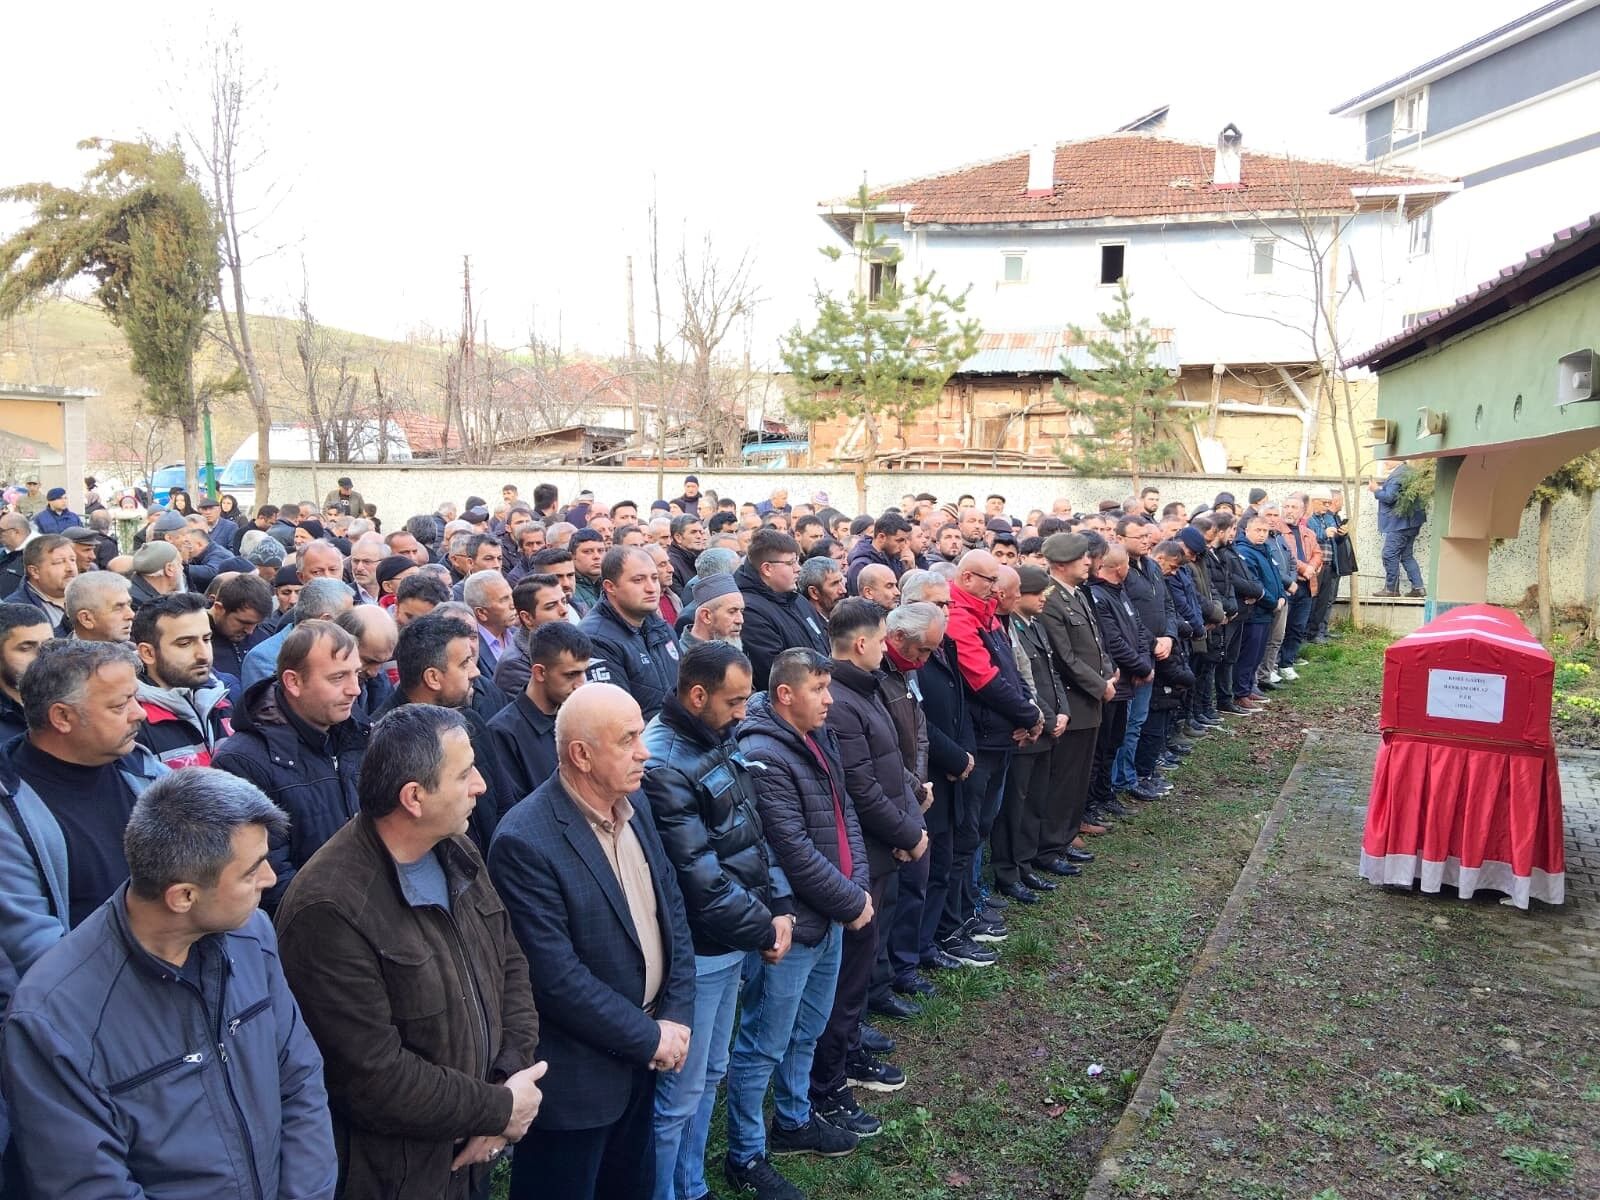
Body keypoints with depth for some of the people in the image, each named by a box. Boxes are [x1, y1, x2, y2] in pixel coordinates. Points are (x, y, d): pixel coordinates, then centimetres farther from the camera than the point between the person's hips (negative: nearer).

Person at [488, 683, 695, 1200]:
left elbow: (672, 910, 6)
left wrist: (677, 1018, -4)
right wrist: (649, 1037, -16)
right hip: (575, 1076, -7)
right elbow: (556, 976, -25)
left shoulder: (634, 809, 1)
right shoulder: (526, 841, -25)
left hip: (640, 1059, 7)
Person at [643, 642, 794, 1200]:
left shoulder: (718, 742, 5)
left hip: (729, 944, 9)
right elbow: (700, 877, -24)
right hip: (695, 953, -9)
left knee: (709, 1076, 22)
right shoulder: (662, 765, -24)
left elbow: (752, 833, 10)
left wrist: (780, 907, -1)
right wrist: (762, 931, -13)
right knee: (679, 1094, 5)